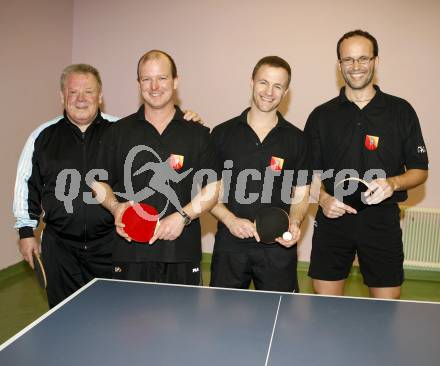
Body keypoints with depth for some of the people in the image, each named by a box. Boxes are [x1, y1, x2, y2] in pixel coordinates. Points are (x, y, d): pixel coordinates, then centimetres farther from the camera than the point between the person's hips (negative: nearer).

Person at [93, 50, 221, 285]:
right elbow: (100, 183, 13)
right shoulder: (119, 131, 7)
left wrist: (183, 216, -12)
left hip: (182, 253, 0)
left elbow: (212, 188, 3)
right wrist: (115, 207, -8)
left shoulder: (198, 133, 4)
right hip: (130, 250, 1)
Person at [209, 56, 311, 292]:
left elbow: (301, 195, 7)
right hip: (229, 245, 0)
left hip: (278, 247, 0)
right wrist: (230, 220, -11)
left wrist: (294, 223, -13)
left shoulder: (296, 139, 3)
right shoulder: (223, 133, 2)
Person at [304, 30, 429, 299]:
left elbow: (420, 171, 5)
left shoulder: (401, 111, 4)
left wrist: (392, 183, -15)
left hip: (382, 219, 0)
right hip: (333, 218, 1)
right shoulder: (322, 116, 6)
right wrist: (323, 198, -10)